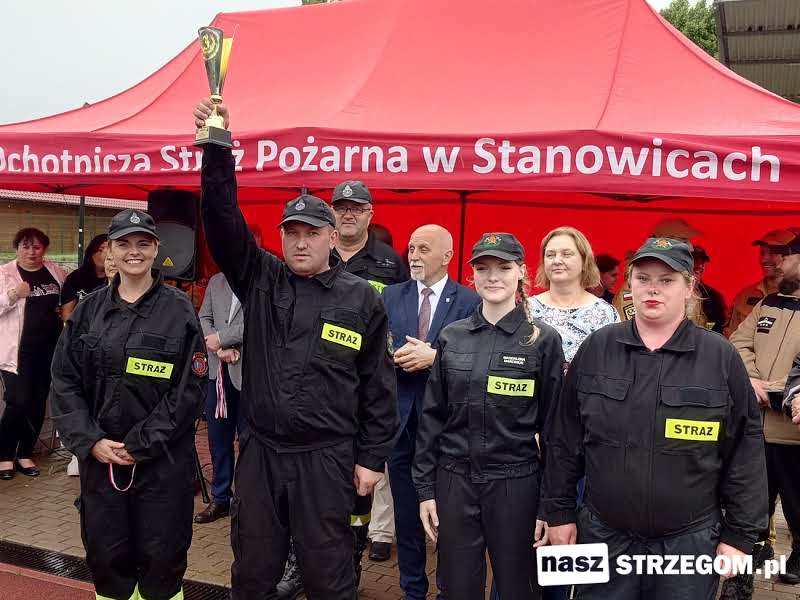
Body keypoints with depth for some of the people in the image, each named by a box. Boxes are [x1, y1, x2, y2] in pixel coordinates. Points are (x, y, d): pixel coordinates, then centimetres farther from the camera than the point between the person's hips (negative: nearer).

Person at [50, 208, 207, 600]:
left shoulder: (179, 310, -5)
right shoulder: (88, 310, 5)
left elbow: (190, 389, -9)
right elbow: (65, 382, 4)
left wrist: (141, 444, -13)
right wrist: (90, 442, -8)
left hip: (163, 460, -3)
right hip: (99, 457, 3)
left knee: (161, 555, 8)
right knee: (106, 554, 12)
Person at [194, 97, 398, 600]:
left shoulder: (361, 299, -3)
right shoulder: (260, 280, 3)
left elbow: (379, 385, -1)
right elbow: (224, 219, -8)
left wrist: (372, 459, -2)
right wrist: (218, 149, -19)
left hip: (326, 459, -2)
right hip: (259, 452, 3)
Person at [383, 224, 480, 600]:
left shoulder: (470, 301, -4)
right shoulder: (391, 295, 6)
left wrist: (435, 356, -21)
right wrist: (397, 356, -17)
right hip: (401, 419, 3)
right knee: (406, 513, 14)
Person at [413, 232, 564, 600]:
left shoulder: (543, 340, -4)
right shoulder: (451, 336, 4)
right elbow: (432, 416, 7)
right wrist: (425, 488, 4)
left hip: (516, 484, -2)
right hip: (454, 481, 2)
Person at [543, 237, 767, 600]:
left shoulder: (722, 358, -5)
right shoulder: (595, 349, -1)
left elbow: (746, 450, -1)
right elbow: (565, 438, 4)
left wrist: (739, 535, -1)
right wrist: (559, 511, 5)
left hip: (690, 542, -1)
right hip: (601, 536, 1)